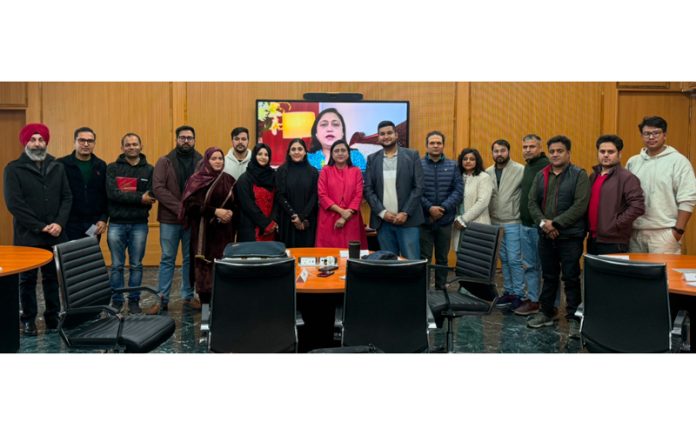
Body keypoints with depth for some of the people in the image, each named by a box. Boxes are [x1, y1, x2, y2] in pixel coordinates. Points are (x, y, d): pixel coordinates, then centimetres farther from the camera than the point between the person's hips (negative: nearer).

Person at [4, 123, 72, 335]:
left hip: (55, 236, 3)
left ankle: (53, 318, 19)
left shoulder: (57, 168, 9)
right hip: (27, 236, -2)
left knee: (52, 278, 9)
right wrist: (40, 227, -14)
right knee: (28, 279, 9)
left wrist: (59, 223, -9)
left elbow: (67, 198, 6)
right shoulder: (14, 169, -2)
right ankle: (28, 320, 21)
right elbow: (14, 203, -9)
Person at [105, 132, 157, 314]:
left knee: (136, 266, 8)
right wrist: (139, 198, -16)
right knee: (117, 266, 7)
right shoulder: (112, 168, 2)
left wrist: (125, 197, -14)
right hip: (116, 224, 0)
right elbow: (112, 194, -12)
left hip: (139, 225, 0)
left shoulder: (149, 170, 4)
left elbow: (151, 197, -7)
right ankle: (116, 301, 19)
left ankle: (134, 301, 19)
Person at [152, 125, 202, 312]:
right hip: (169, 220, -1)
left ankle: (188, 296, 21)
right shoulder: (164, 162, 1)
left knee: (190, 259, 10)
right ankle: (162, 299, 14)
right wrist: (180, 208, -17)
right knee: (167, 260, 6)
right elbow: (158, 188, -9)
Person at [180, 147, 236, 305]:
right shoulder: (197, 179, -1)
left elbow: (236, 204, 13)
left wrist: (231, 213, -9)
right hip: (204, 230, -3)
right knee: (205, 266, -3)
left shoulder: (229, 179, 10)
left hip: (224, 231, 3)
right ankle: (205, 303, 7)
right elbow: (192, 204, -11)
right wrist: (215, 211, -18)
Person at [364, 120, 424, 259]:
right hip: (383, 221, 2)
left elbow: (418, 187, -3)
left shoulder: (412, 155, 2)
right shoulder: (372, 159, 8)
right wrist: (382, 212, -8)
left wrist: (405, 213, -11)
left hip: (408, 219, -2)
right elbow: (368, 189, 4)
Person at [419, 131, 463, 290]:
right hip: (424, 219, -2)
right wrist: (429, 208, -17)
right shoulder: (418, 165, -2)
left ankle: (441, 289, 23)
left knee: (442, 258, 12)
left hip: (445, 220, 2)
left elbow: (458, 190, -1)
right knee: (423, 258, 2)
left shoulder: (452, 166, 5)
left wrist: (443, 208, -13)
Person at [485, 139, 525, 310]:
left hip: (513, 223, -5)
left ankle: (518, 294, 10)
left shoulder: (520, 170, -10)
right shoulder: (488, 172, 6)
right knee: (504, 259, 14)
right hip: (495, 223, 5)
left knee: (514, 260, -2)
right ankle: (508, 291, 24)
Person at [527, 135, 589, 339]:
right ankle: (546, 313, 26)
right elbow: (532, 202, 6)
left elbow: (580, 205, -14)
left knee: (571, 278, 0)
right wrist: (543, 222, -10)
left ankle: (574, 319, 9)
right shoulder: (541, 175, 11)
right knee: (549, 276, 15)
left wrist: (556, 223, -16)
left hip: (570, 236, -4)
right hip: (546, 236, 5)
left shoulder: (579, 175, -4)